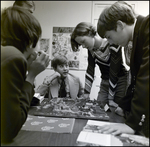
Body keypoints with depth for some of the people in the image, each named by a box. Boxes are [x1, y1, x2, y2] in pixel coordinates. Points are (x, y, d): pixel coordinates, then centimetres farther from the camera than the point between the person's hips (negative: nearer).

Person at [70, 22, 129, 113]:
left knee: (117, 112, -6)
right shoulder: (91, 48, -6)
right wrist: (86, 94, -12)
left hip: (120, 81, -5)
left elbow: (114, 73, -24)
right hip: (105, 82, 5)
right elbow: (90, 71, -7)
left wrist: (110, 99, -20)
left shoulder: (113, 45, -25)